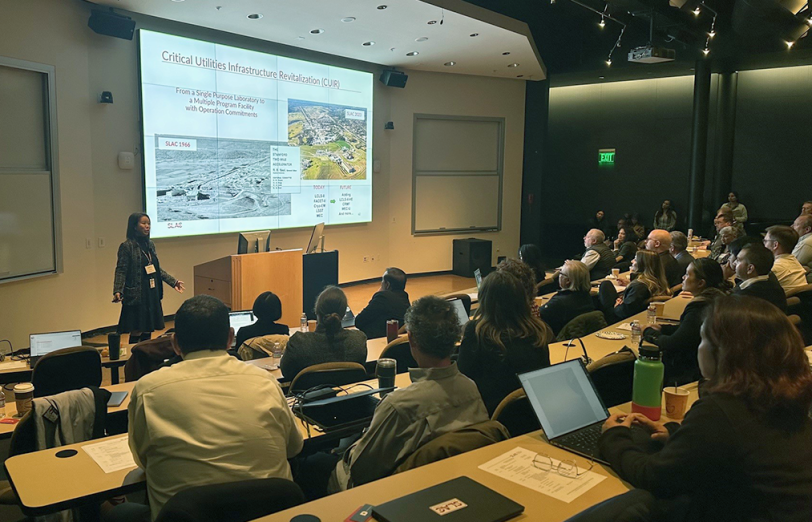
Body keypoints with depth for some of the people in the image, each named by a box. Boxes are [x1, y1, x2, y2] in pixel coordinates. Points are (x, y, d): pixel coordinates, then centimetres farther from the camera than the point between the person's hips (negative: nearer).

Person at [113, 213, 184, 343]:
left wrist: (173, 282, 16)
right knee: (136, 332, -4)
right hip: (136, 296, -7)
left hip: (152, 294, 7)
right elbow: (121, 271, -11)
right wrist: (117, 291, -24)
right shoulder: (127, 246, -9)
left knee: (148, 331, 11)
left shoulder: (150, 245, 11)